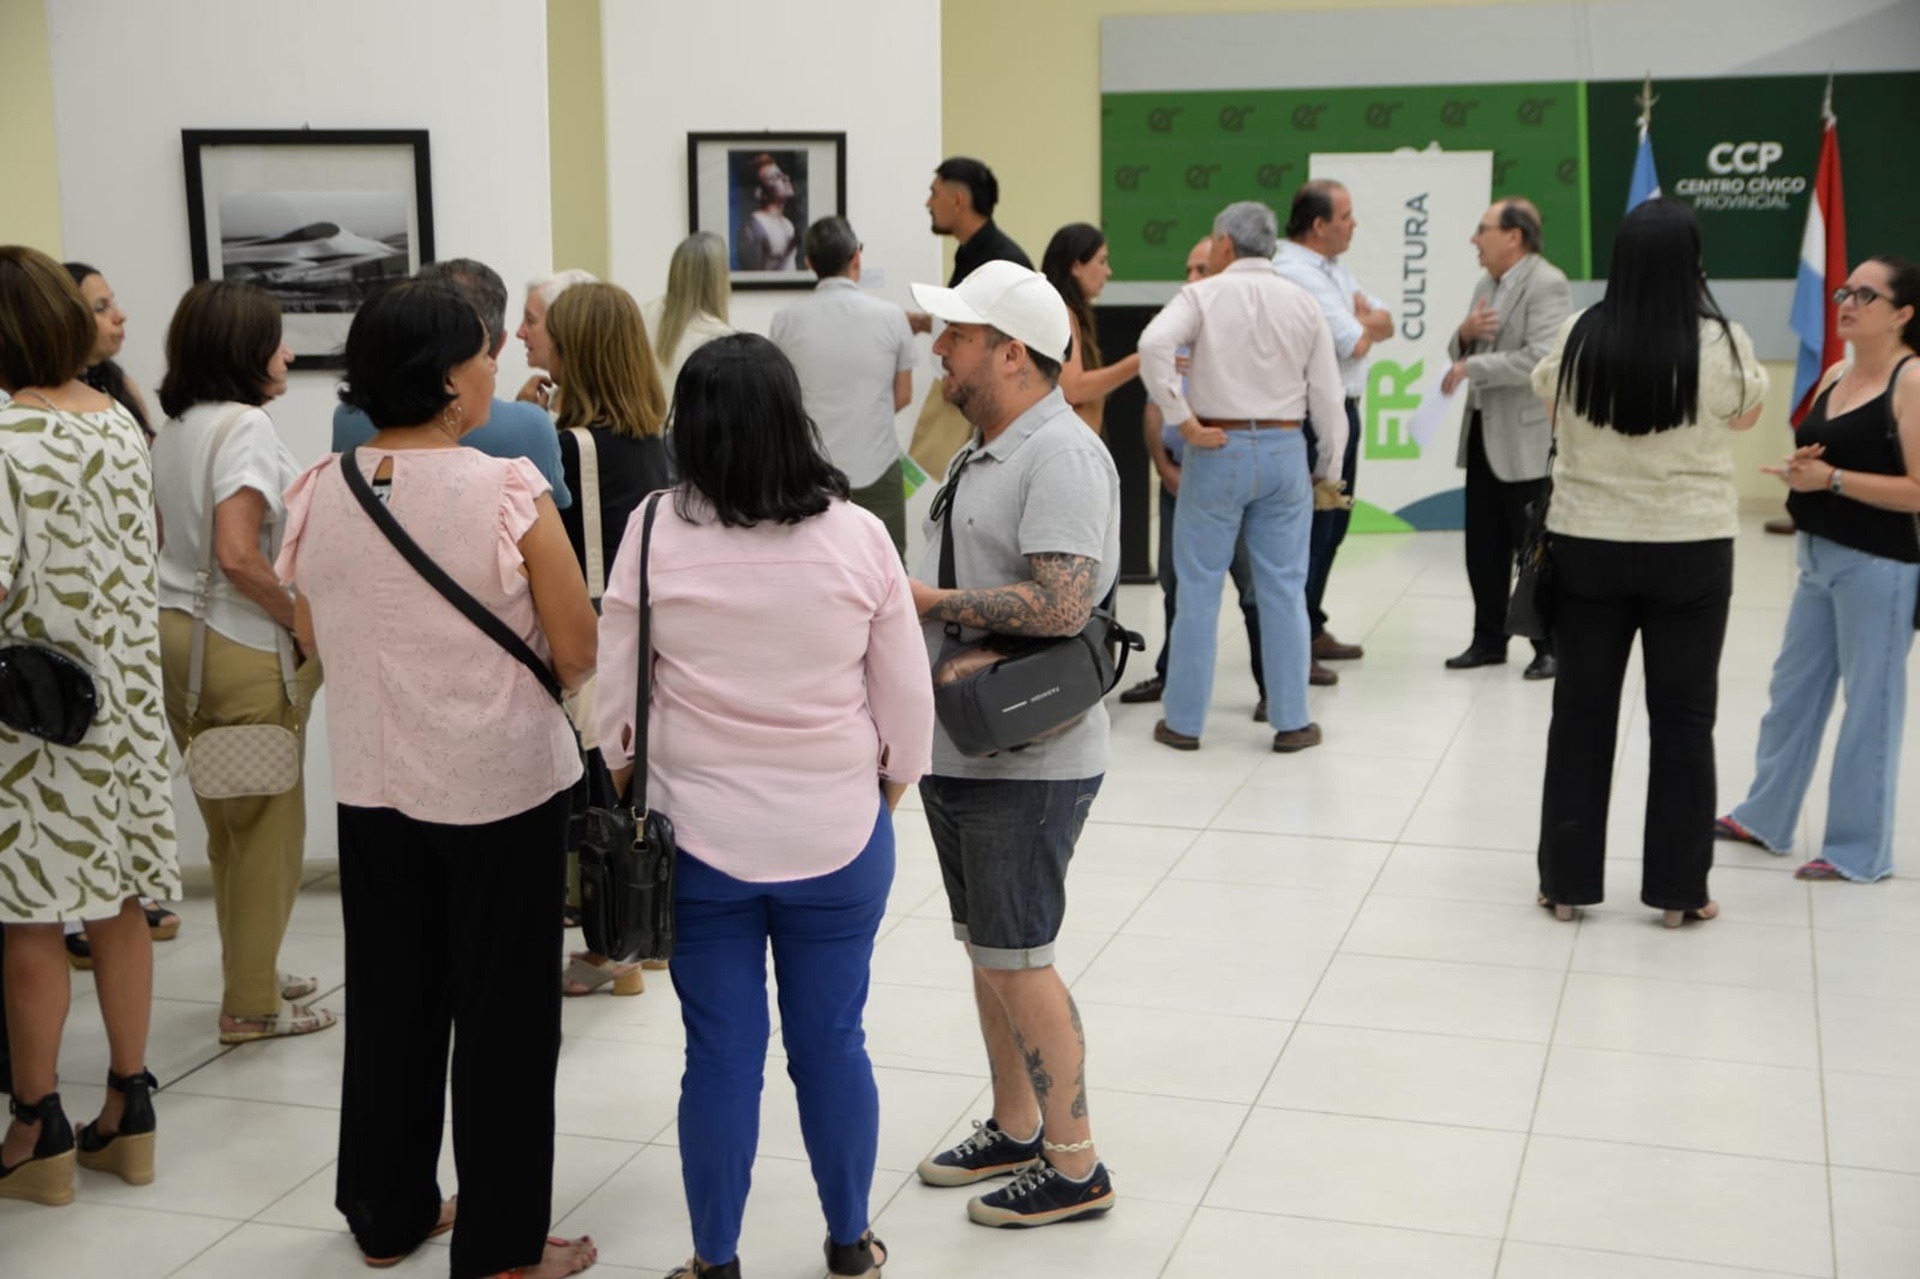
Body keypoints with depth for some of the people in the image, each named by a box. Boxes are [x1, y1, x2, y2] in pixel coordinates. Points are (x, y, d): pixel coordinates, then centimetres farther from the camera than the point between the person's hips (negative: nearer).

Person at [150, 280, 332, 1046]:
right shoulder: (245, 425, -15)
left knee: (226, 823, 18)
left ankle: (252, 974, 30)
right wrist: (307, 623, -12)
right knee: (268, 825, 4)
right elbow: (238, 556, -23)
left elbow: (165, 539, 15)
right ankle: (251, 1004, 11)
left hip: (175, 634, 8)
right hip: (243, 647, -8)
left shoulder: (171, 429, 11)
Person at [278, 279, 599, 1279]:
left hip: (372, 783, 5)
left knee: (389, 999, 19)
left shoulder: (318, 492, -5)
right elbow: (576, 655, -13)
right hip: (502, 783, -5)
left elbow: (315, 642, 8)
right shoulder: (507, 492, -19)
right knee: (502, 1015, 8)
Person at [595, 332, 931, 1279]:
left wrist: (633, 796, 13)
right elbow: (908, 697, -3)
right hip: (839, 834, 1)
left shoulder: (656, 531, -10)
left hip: (698, 835, 0)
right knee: (832, 1043, 13)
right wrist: (888, 789, 15)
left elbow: (617, 689, -2)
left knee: (721, 1054, 9)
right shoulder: (857, 535, -9)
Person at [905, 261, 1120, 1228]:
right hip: (959, 750, 10)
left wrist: (927, 601, -20)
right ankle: (1015, 1130, 32)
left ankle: (1074, 1167, 10)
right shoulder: (985, 453, 14)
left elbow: (1060, 605, -29)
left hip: (1026, 762, -10)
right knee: (984, 948, 17)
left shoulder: (1062, 456, -18)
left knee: (1015, 960, -3)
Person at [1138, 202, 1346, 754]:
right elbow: (1327, 396, 4)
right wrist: (1329, 471, 15)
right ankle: (1291, 722, 14)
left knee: (1199, 588, 5)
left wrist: (1184, 420, -16)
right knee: (1283, 589, 9)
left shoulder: (1203, 295, -4)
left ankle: (1184, 722, 11)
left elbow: (1154, 344, -23)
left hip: (1217, 451, -2)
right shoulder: (1304, 303, 5)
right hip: (1284, 450, 3)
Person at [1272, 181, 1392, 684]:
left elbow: (1386, 324, 14)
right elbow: (1356, 344, -19)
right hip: (1313, 419, -10)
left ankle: (1311, 628, 27)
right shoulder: (1295, 274, -17)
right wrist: (1366, 323, 3)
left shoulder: (1331, 268, 14)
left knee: (1332, 526, 16)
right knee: (1310, 530, -6)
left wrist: (1363, 319, -7)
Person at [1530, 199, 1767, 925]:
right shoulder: (1723, 343, -11)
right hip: (1692, 550, -1)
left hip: (1587, 545, 1)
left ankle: (1568, 880, 17)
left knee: (1581, 712, 11)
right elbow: (1746, 415, 9)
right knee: (1683, 718, 9)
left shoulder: (1577, 338, -7)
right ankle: (1678, 889, 15)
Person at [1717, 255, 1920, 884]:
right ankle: (1765, 817, 29)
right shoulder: (1835, 374, 10)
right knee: (1793, 689, 16)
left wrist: (1830, 478, -21)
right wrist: (1799, 469, -2)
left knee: (1869, 702, 2)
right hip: (1818, 557, 8)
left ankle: (1860, 849, 13)